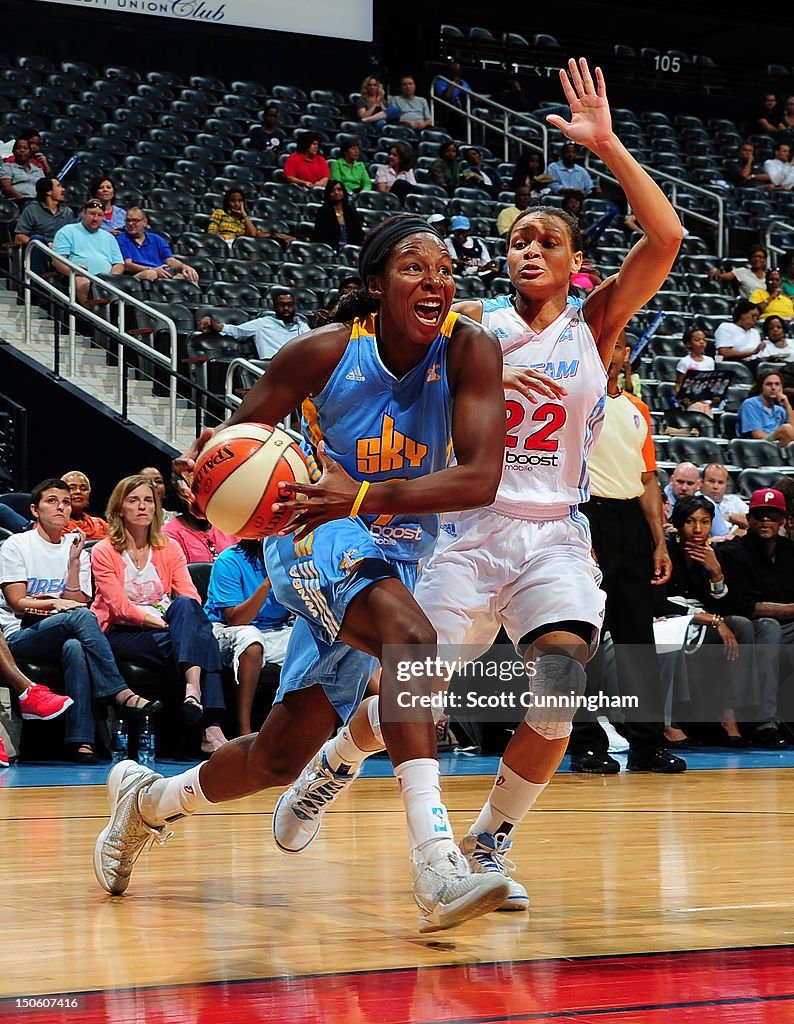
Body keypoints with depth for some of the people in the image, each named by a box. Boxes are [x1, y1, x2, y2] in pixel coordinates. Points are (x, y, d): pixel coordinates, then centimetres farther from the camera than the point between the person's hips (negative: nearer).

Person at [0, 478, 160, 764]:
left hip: (65, 636, 3)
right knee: (82, 616, -33)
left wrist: (74, 561, -3)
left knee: (75, 647, -37)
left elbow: (76, 602, 4)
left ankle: (81, 740, -44)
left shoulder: (77, 551, 17)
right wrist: (54, 604, -18)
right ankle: (122, 695, -36)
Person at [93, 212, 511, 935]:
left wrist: (363, 495, -39)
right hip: (319, 544, -3)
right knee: (410, 636, -36)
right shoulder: (325, 352, -15)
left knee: (281, 755, 7)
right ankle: (435, 864, -43)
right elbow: (236, 434, -2)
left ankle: (147, 799, 36)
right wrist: (201, 464, -28)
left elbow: (481, 478, -25)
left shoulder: (470, 349, -15)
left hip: (402, 557, 3)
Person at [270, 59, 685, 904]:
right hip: (470, 526, -1)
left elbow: (665, 238, -9)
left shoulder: (595, 324, 5)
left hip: (555, 533, 1)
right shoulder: (472, 324, 4)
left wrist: (605, 145, -13)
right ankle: (330, 768, 30)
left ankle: (488, 844, 1)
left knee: (560, 688, -19)